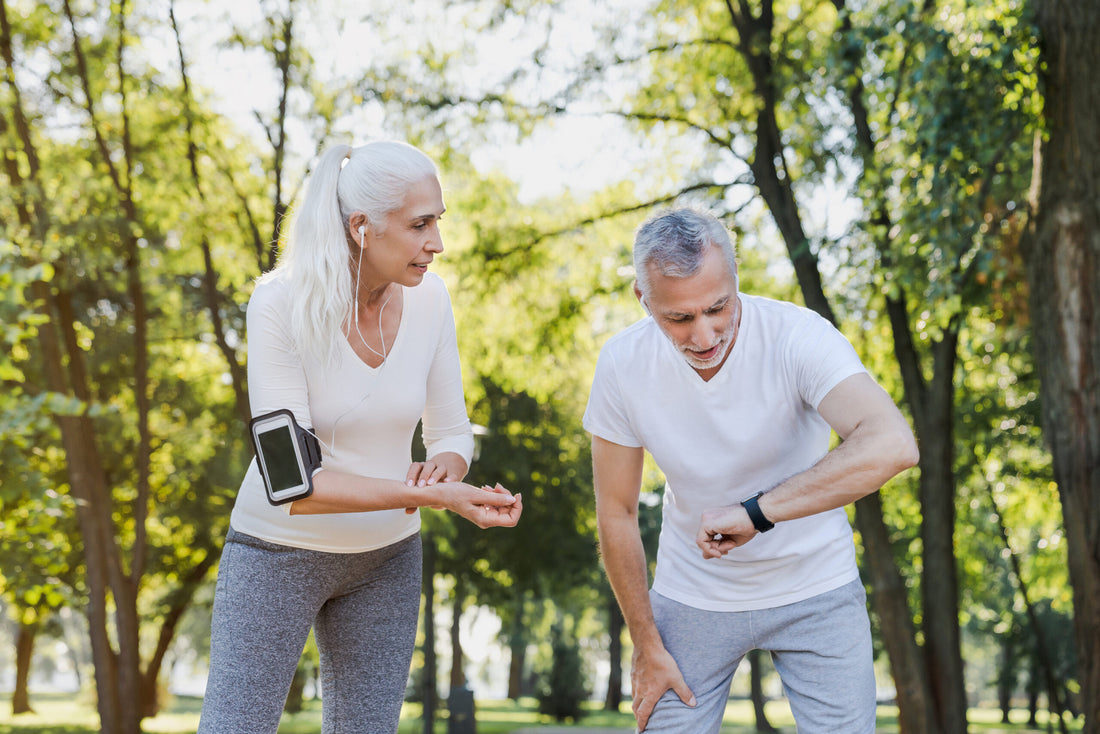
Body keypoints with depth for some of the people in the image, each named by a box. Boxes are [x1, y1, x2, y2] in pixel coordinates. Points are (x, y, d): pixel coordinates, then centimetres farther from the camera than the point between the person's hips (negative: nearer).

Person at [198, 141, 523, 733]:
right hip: (279, 551, -4)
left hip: (385, 556, 4)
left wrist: (441, 467, -22)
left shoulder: (428, 298, -9)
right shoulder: (280, 304, -22)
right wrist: (430, 496, -33)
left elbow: (451, 434, 2)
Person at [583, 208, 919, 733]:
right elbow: (616, 513, -5)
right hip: (692, 596, 2)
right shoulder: (622, 364, -16)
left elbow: (892, 445, -42)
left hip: (814, 587, -2)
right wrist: (646, 645, -3)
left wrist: (754, 512, -43)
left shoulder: (797, 336, -25)